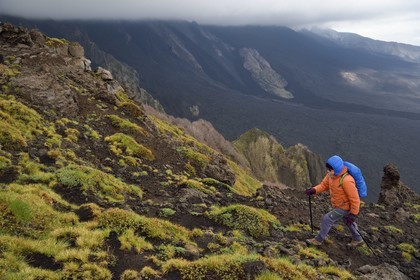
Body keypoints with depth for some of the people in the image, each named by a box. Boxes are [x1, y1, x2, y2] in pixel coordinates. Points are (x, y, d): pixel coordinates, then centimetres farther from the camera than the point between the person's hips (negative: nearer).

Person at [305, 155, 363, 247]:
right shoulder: (331, 175, -12)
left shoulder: (346, 181, -36)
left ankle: (318, 240, 13)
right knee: (347, 221, 28)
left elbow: (355, 199, -29)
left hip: (345, 207, -9)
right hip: (339, 204, 9)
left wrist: (353, 214, -23)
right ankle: (357, 240, 51)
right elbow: (323, 185, -3)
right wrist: (313, 190, -23)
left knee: (327, 219, -6)